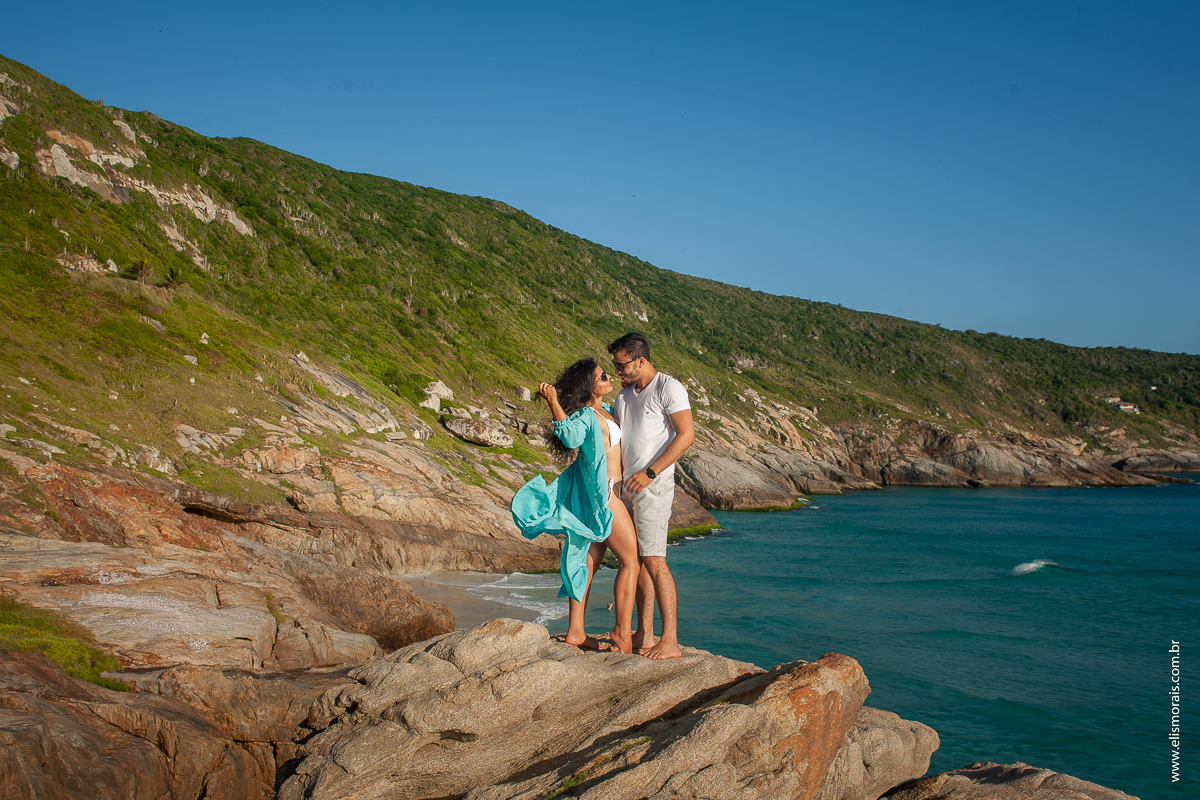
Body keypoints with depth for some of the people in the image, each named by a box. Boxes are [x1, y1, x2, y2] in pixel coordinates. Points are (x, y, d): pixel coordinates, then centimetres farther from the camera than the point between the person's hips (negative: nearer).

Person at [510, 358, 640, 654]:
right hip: (602, 495, -9)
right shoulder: (585, 415, -17)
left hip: (598, 494, 9)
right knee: (630, 560, -3)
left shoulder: (601, 409, 12)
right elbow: (572, 436, -40)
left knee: (588, 561, 9)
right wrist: (553, 402, -45)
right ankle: (622, 630, -2)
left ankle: (576, 631, 13)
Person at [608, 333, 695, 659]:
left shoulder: (669, 388, -7)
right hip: (631, 485, 8)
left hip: (654, 484, -8)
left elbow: (686, 435, -14)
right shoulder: (625, 395, 19)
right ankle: (643, 635, 12)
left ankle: (670, 641, -9)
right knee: (638, 559, 7)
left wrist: (649, 472, -18)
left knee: (653, 559, -12)